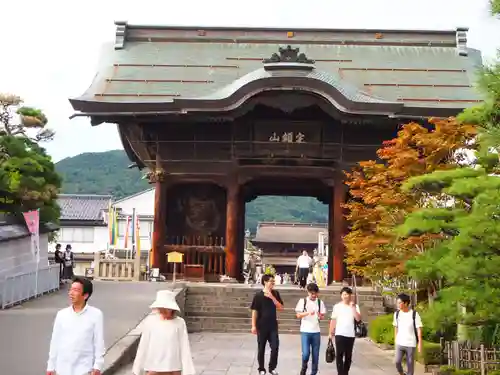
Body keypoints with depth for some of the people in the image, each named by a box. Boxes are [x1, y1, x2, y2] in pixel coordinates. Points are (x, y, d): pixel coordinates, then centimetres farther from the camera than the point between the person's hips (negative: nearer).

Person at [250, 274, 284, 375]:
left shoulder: (275, 294, 3)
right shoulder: (258, 295, -7)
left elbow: (280, 307, -4)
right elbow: (254, 311, -6)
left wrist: (272, 297, -15)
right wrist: (253, 326, -9)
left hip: (273, 326, 2)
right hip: (261, 326, -2)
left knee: (275, 347, -3)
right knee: (261, 348, 6)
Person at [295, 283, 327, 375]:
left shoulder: (320, 302, 6)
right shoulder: (302, 301, -2)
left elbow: (322, 316, 8)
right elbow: (298, 315, -6)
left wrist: (320, 316, -16)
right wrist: (308, 313, -22)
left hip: (316, 331, 3)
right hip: (305, 331, -3)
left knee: (315, 354, 6)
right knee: (306, 353, -11)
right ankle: (304, 367, 17)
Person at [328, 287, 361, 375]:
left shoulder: (355, 306, 4)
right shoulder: (337, 306, 2)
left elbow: (358, 319, -9)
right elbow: (333, 320, 5)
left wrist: (353, 307, -15)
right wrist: (331, 332, 1)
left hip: (350, 335, 2)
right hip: (340, 334, -2)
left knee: (348, 356, 9)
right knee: (340, 355, -8)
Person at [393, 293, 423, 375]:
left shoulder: (414, 314, -11)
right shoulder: (397, 314, 0)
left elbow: (419, 329, -9)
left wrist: (420, 343, -13)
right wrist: (395, 340, 17)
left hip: (411, 344, -3)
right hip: (399, 343, 3)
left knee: (410, 364, 3)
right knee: (397, 362, -7)